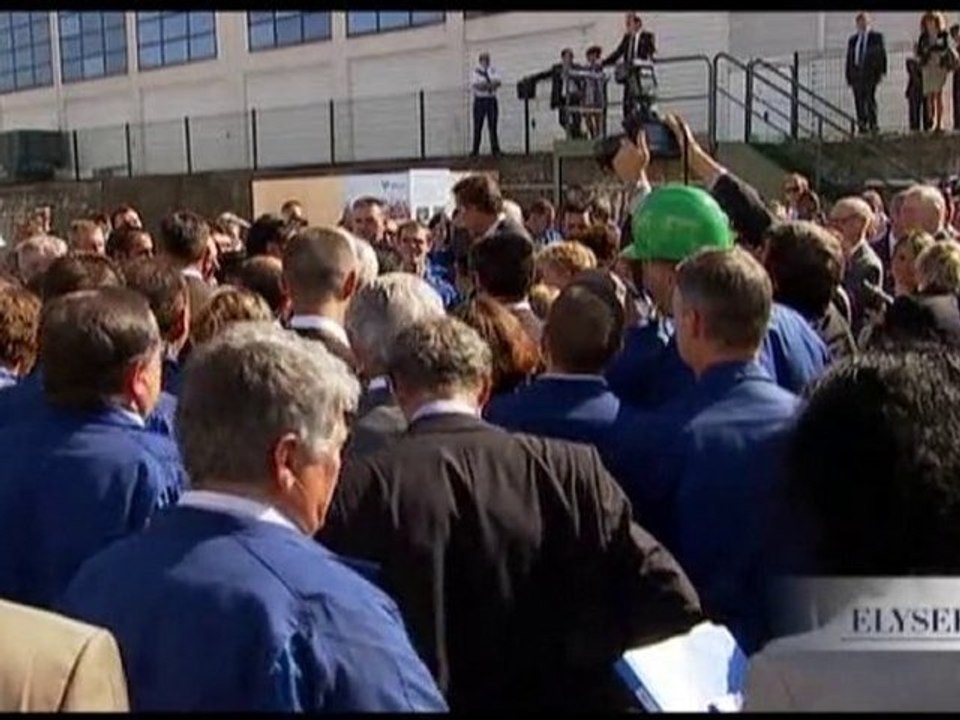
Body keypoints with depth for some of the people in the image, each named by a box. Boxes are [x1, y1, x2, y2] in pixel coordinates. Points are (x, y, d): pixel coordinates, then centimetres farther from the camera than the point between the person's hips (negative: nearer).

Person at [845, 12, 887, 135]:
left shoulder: (876, 37, 7)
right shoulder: (852, 40, 17)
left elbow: (882, 55, 4)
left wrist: (882, 71, -6)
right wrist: (848, 77, 10)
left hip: (870, 73, -4)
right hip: (856, 73, 4)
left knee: (870, 100, -11)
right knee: (859, 101, 1)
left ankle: (873, 125, -8)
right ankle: (862, 126, 5)